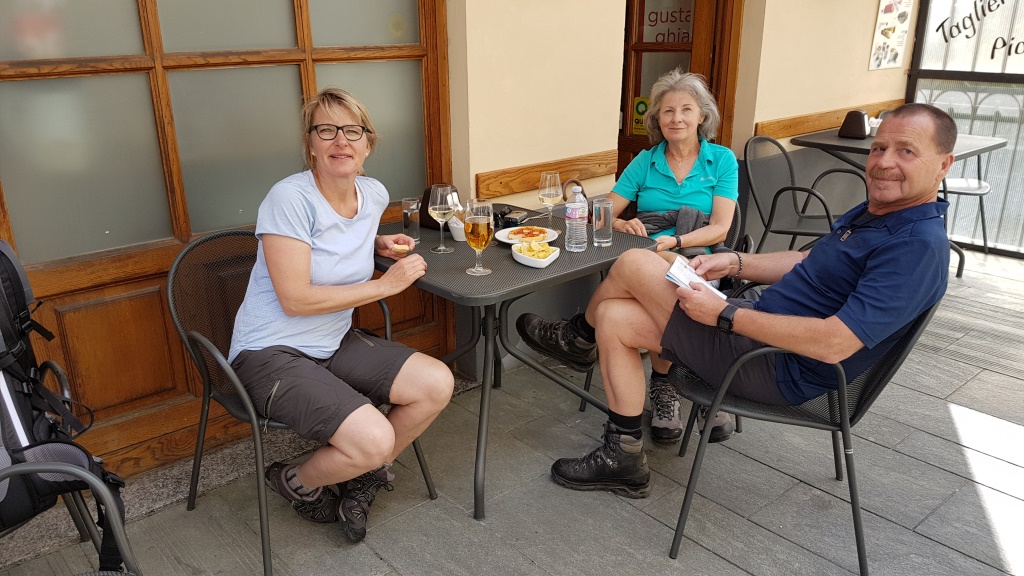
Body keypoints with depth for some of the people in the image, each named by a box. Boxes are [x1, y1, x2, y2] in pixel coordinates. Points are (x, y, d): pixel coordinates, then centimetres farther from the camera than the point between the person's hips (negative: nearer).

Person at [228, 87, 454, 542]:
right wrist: (385, 285, -18)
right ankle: (298, 482, 11)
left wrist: (382, 245, 5)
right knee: (375, 440, -25)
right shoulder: (289, 198, -19)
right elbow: (296, 300, -22)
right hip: (271, 352, -7)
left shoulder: (374, 194, 3)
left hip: (334, 343, 7)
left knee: (438, 384, -9)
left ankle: (364, 479, 14)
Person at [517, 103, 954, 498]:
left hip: (778, 370, -10)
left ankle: (580, 336, 20)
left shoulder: (919, 246, -21)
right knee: (614, 319, 7)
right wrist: (734, 262, 6)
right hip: (761, 328, 10)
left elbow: (834, 343, -29)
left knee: (634, 263, -10)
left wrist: (724, 314, -24)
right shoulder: (873, 213, 10)